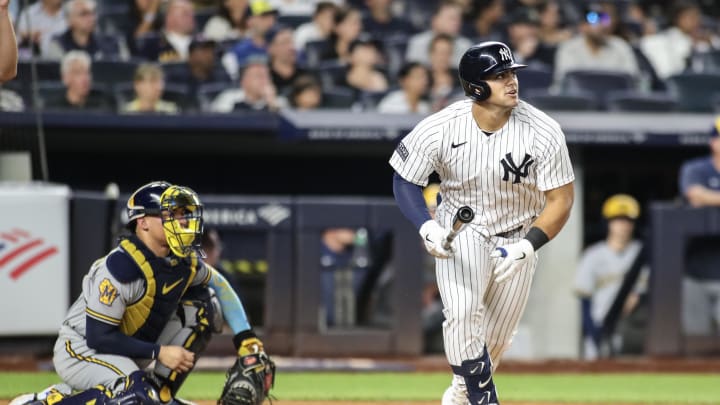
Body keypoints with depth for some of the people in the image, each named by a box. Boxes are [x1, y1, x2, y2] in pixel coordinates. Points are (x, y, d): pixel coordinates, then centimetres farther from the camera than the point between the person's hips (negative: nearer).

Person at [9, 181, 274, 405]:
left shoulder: (186, 261, -4)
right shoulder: (120, 268, -27)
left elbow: (220, 286, 16)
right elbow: (99, 337, -26)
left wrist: (245, 338, 4)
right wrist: (158, 353, -24)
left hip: (125, 348, 8)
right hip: (80, 349, -8)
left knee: (204, 304, 2)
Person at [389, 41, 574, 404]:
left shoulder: (544, 133, -22)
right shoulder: (440, 129, -22)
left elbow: (560, 200, -14)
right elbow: (405, 181, -9)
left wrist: (527, 247, -26)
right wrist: (427, 228, -26)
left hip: (518, 236, 1)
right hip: (461, 232, -1)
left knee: (495, 340, 10)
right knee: (462, 313, -26)